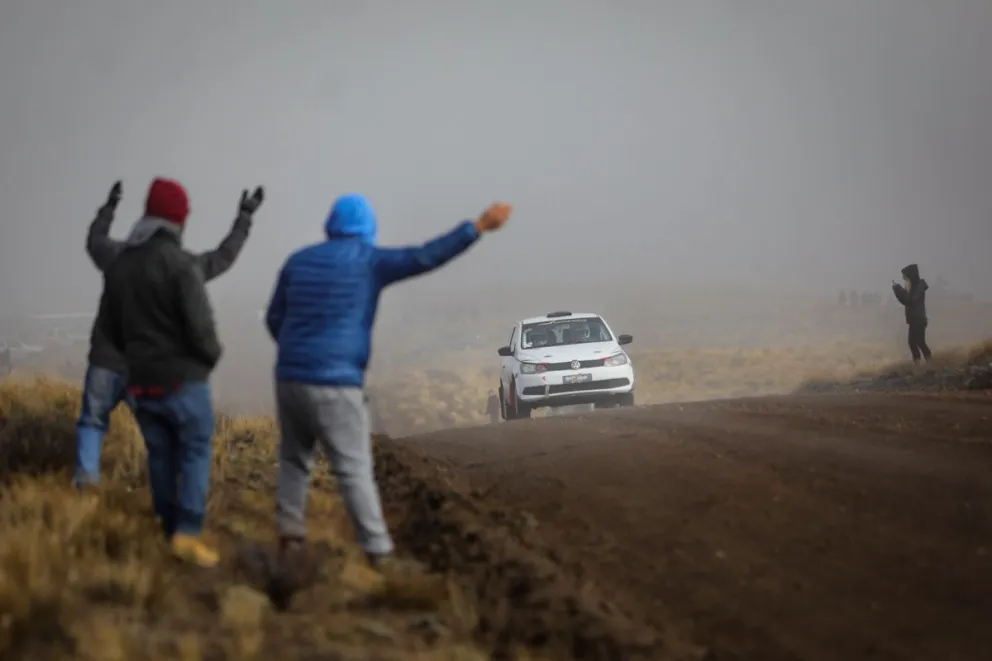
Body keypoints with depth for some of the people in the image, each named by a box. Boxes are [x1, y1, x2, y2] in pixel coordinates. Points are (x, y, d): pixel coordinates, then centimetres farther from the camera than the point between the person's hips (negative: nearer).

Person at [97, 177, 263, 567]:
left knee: (162, 457, 15)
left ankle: (172, 531, 21)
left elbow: (109, 327, 11)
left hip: (142, 383, 6)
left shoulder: (119, 265, 4)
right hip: (183, 379, -6)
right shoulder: (181, 264, -18)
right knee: (196, 453, 3)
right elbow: (200, 325, -21)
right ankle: (188, 534, -7)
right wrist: (211, 357, 0)